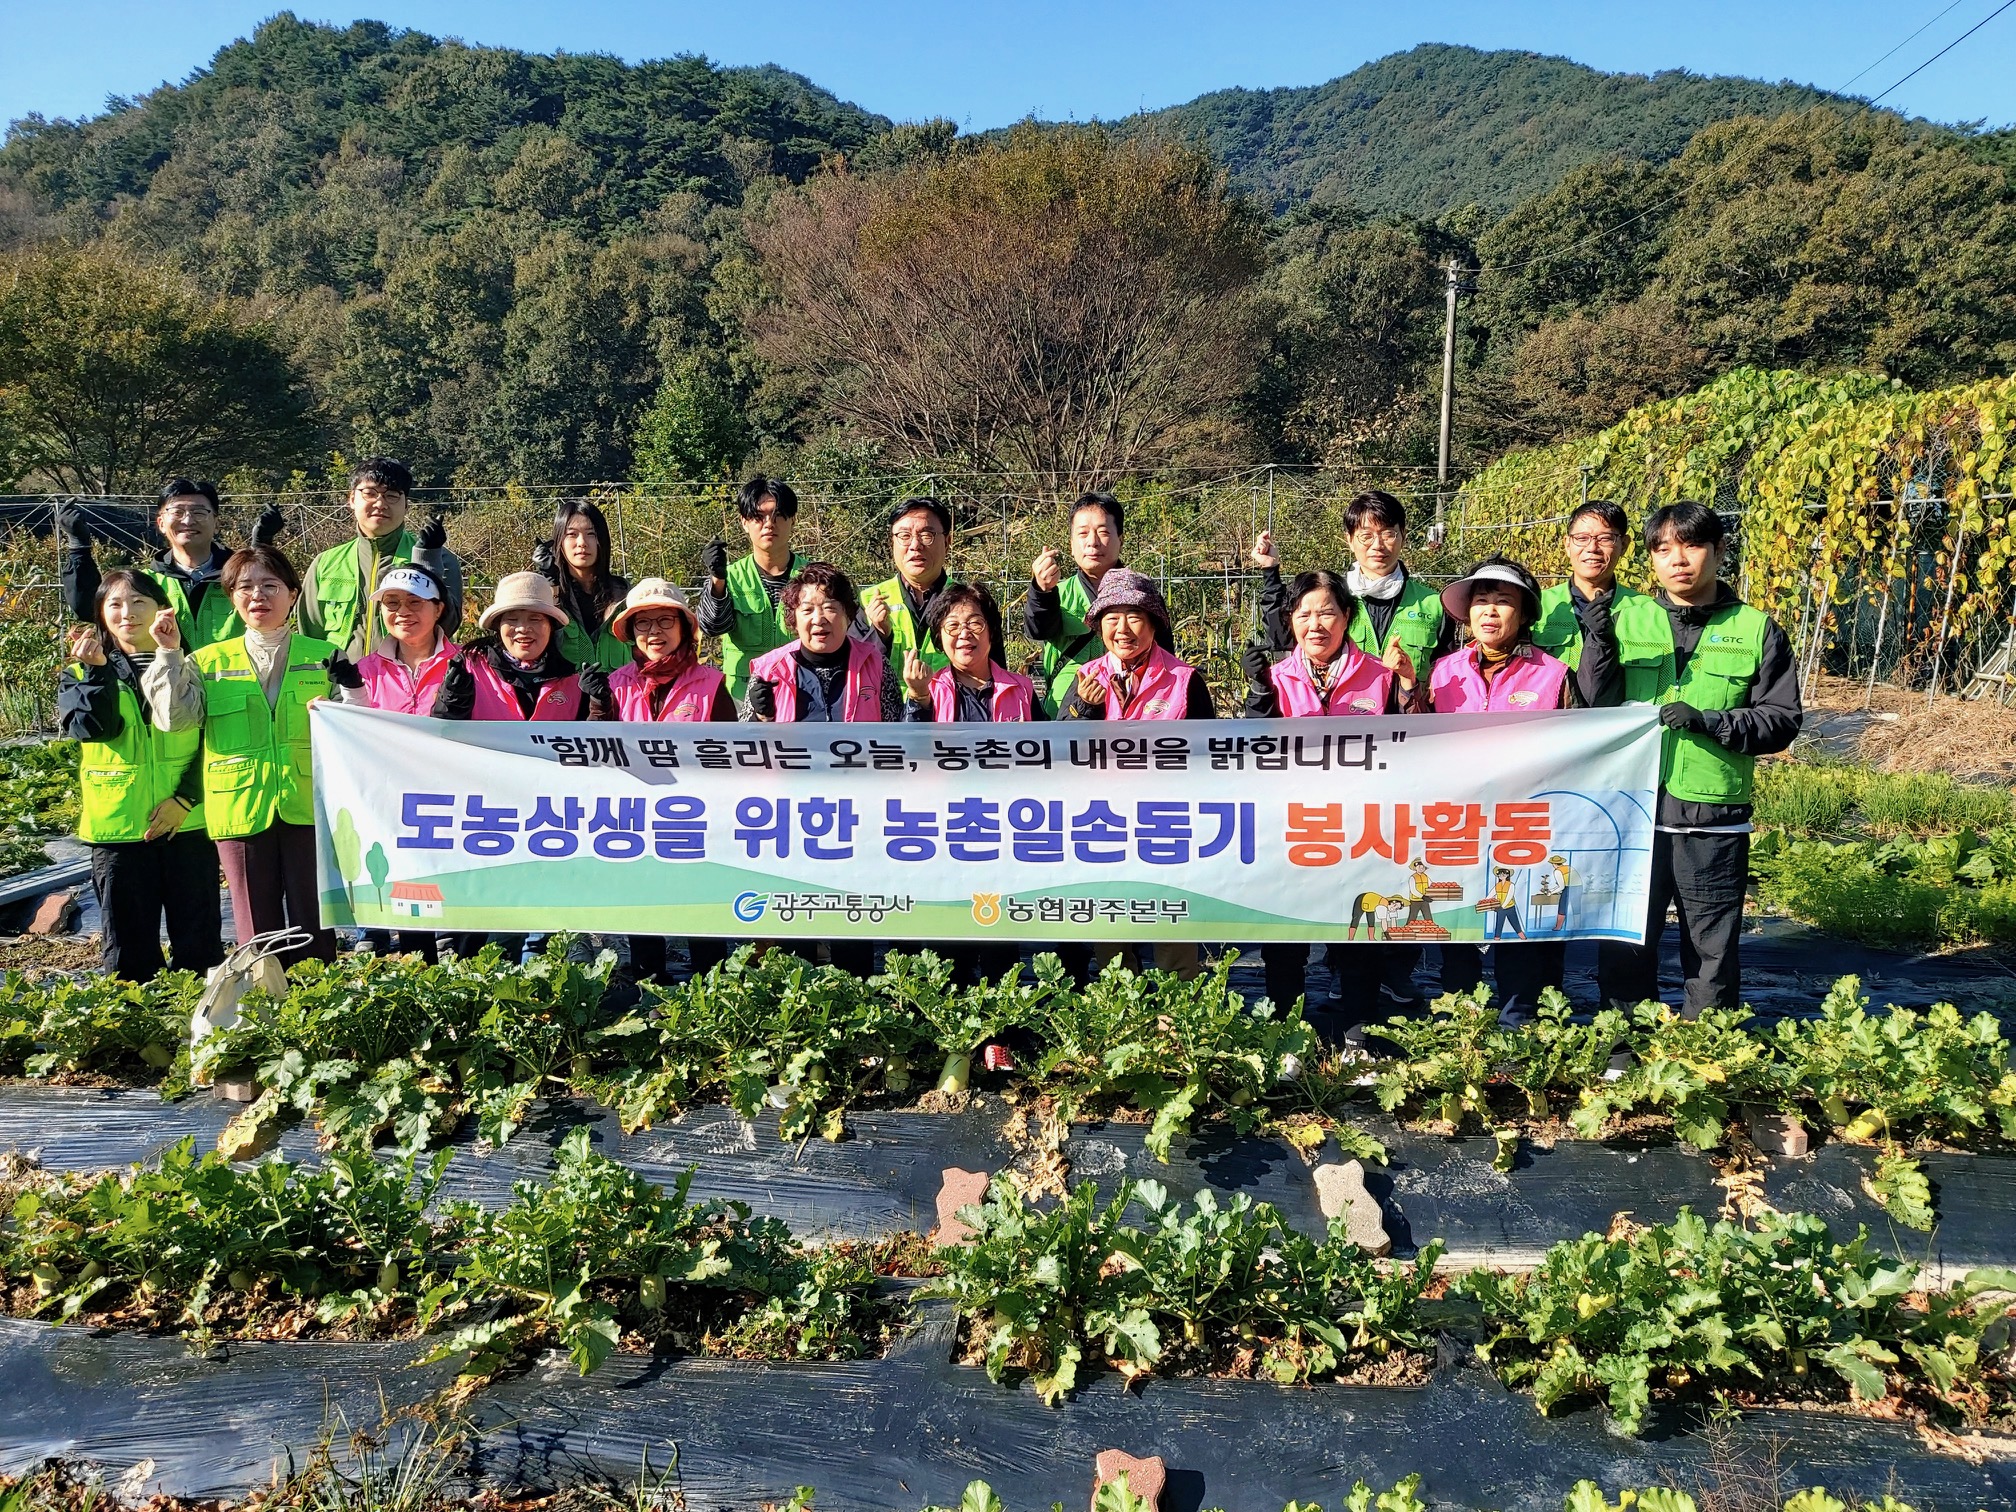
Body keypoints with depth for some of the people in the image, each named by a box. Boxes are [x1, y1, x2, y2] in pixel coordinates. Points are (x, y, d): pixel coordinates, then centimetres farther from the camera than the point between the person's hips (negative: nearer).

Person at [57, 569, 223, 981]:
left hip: (188, 823, 0)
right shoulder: (79, 673, 8)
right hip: (116, 825, 0)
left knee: (200, 940, 5)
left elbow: (211, 742, 0)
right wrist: (96, 670, -18)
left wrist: (185, 798, -11)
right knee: (128, 946, 7)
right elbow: (92, 726, -11)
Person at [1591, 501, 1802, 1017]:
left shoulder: (1757, 630, 3)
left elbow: (1783, 721, 0)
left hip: (1715, 820, -1)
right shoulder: (1628, 621, 6)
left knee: (1713, 953, 10)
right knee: (1625, 946, 7)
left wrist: (1709, 721, -15)